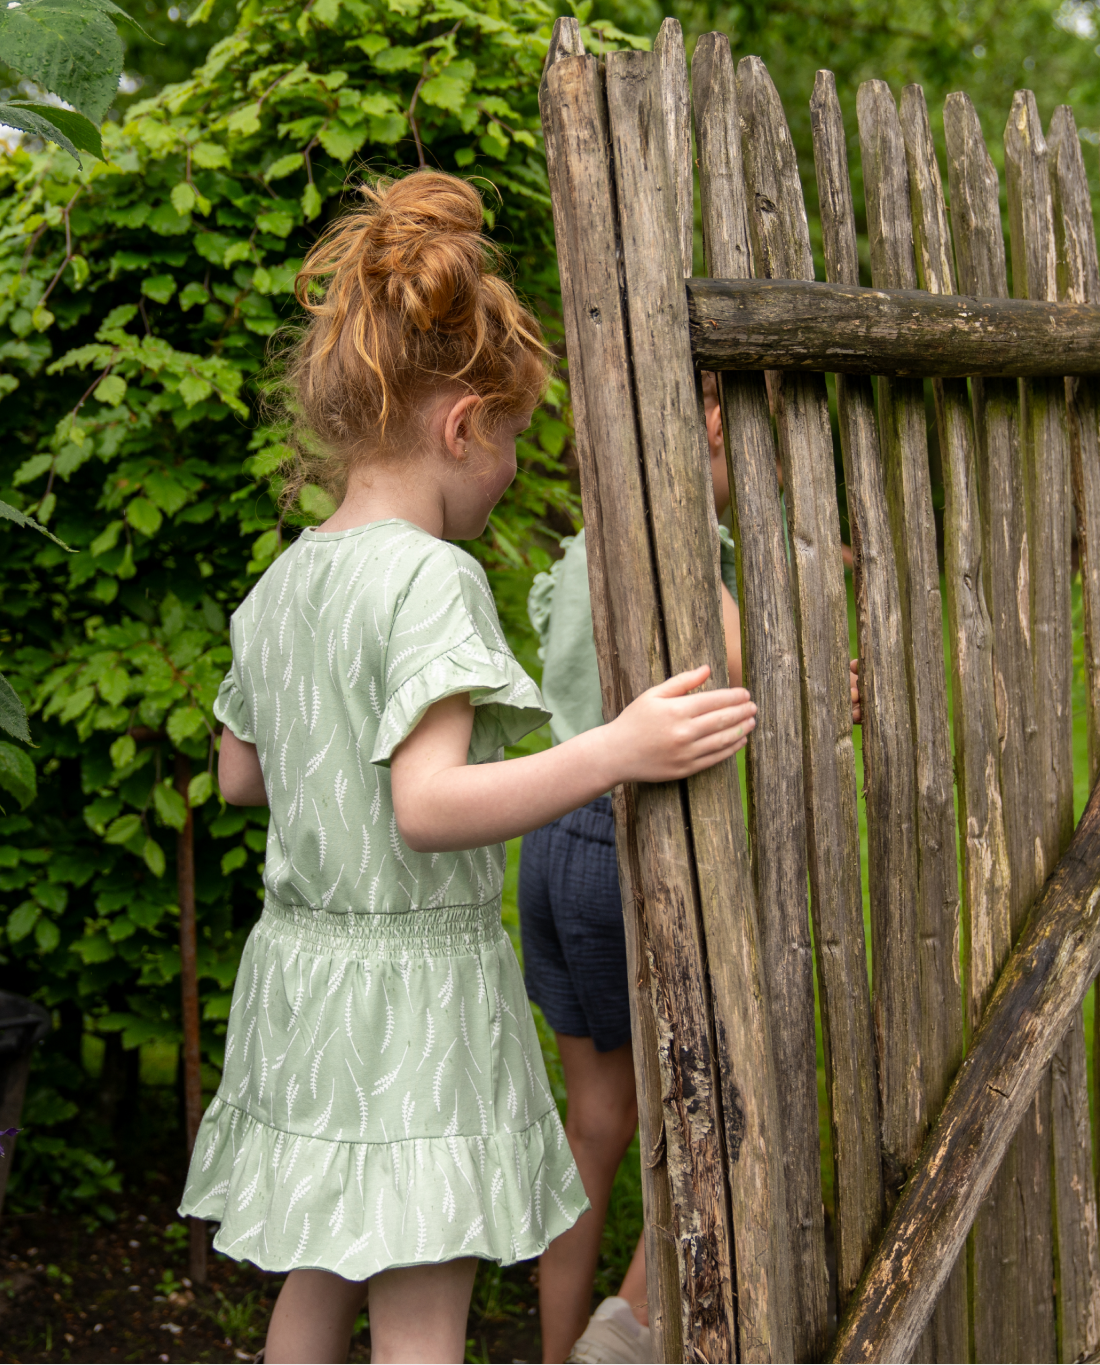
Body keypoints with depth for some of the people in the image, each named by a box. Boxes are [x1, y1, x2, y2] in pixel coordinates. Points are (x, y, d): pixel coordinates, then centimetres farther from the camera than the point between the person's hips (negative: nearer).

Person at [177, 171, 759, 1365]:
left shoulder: (281, 583, 7)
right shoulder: (431, 576, -18)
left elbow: (240, 776, 17)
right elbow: (428, 806, -28)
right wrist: (616, 752, -34)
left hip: (301, 958, 8)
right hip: (415, 975, -8)